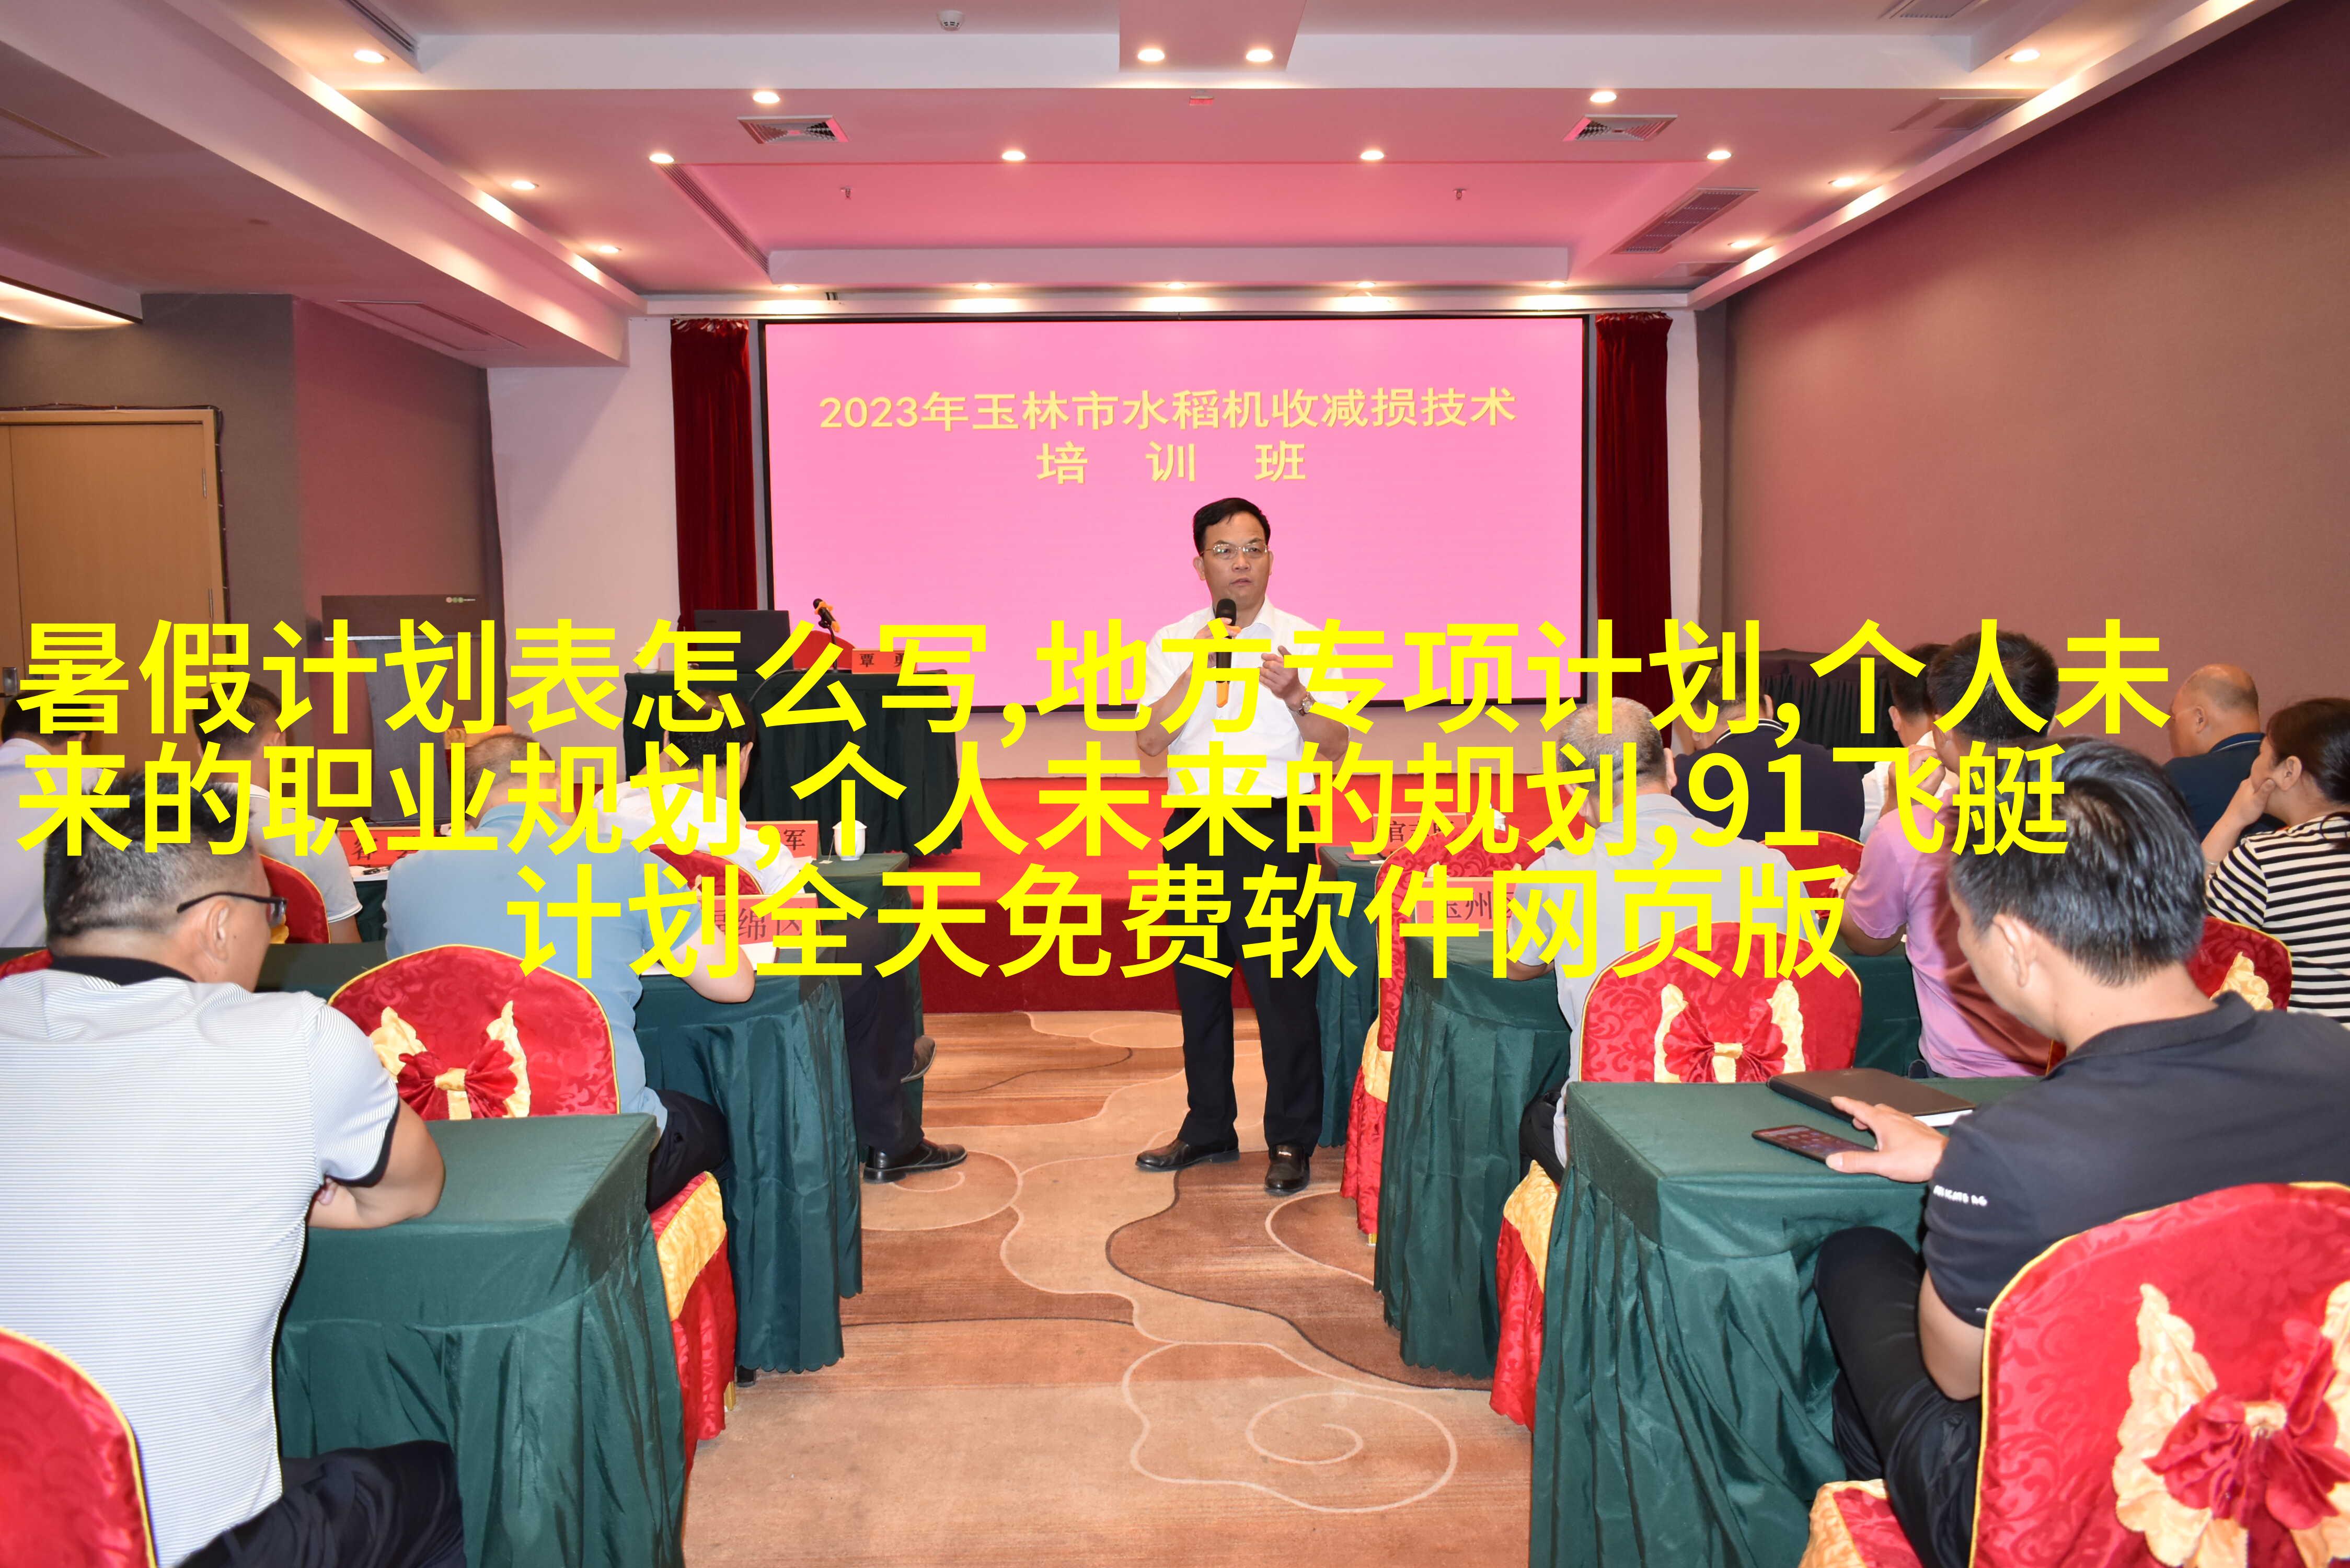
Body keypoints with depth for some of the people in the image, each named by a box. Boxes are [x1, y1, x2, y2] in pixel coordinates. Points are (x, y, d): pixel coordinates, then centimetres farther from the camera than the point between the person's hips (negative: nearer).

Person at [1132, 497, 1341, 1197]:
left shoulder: (1303, 640, 1)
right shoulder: (1171, 644, 6)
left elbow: (1336, 747, -4)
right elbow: (1148, 749, -4)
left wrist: (1294, 695, -21)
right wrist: (1195, 672, -14)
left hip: (1273, 830, -3)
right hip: (1194, 830, 3)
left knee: (1283, 987, -1)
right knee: (1198, 984, 13)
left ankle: (1291, 1141, 14)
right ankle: (1208, 1126, 29)